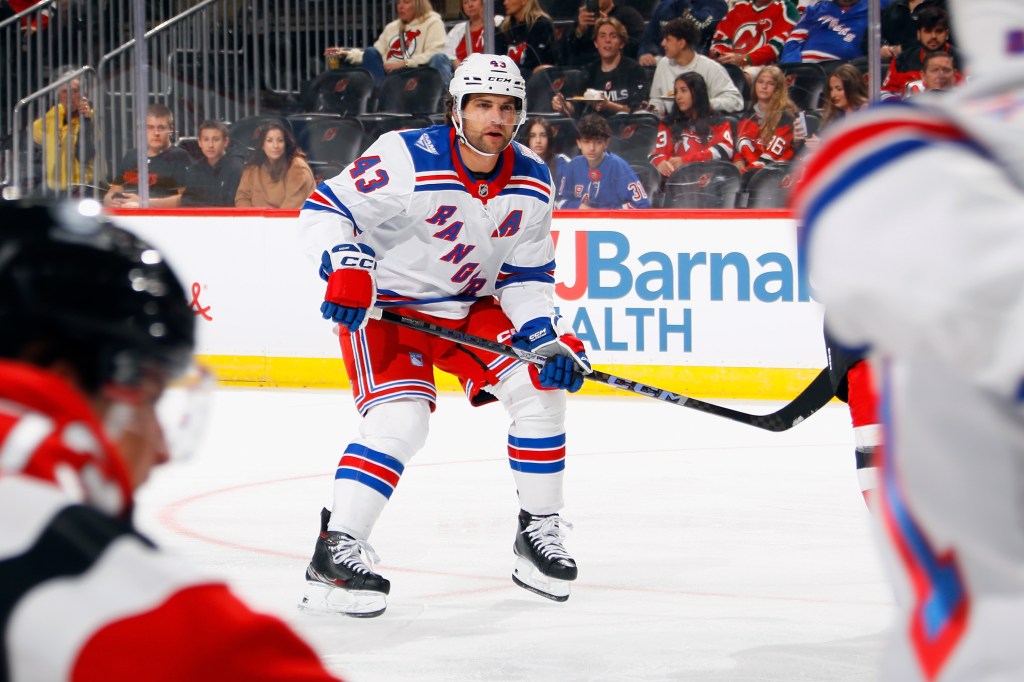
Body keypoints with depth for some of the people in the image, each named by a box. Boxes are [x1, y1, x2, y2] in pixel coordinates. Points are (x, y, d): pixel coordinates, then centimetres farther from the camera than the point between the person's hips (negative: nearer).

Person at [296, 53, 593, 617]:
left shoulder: (531, 184, -5)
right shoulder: (409, 159, -24)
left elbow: (525, 276, 2)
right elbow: (323, 209, -20)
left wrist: (547, 338, -14)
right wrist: (346, 266, -37)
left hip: (471, 307, 6)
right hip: (385, 308, -6)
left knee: (541, 389, -8)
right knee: (400, 420, -25)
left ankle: (539, 534, 8)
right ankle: (335, 553, -22)